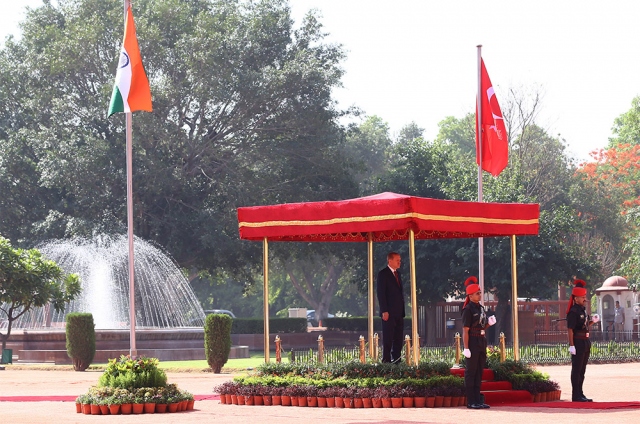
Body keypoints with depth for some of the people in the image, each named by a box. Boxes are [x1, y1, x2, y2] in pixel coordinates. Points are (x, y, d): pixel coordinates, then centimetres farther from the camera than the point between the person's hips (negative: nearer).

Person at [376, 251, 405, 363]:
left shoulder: (397, 274, 18)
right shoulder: (383, 274, -6)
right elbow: (380, 293, -11)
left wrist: (402, 310, 14)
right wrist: (384, 311, -17)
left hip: (399, 312, 8)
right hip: (389, 312, -8)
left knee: (398, 338, 6)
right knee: (388, 338, -6)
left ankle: (396, 360, 9)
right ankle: (386, 360, -4)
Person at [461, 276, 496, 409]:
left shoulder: (480, 307, 13)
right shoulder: (468, 309, -12)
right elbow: (465, 330, -16)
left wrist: (489, 322, 0)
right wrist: (466, 348, -21)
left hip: (481, 341, 9)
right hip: (473, 342, -9)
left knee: (479, 372, 11)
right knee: (471, 372, -3)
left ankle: (478, 400, 17)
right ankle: (471, 402, 0)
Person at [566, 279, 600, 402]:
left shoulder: (583, 310, 15)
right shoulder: (573, 311, -13)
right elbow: (570, 329, -18)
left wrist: (593, 321, 7)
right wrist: (571, 345, -23)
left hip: (585, 342, 9)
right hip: (578, 342, -9)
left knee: (582, 370, 13)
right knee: (576, 370, -5)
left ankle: (580, 394, 19)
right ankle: (576, 396, -3)